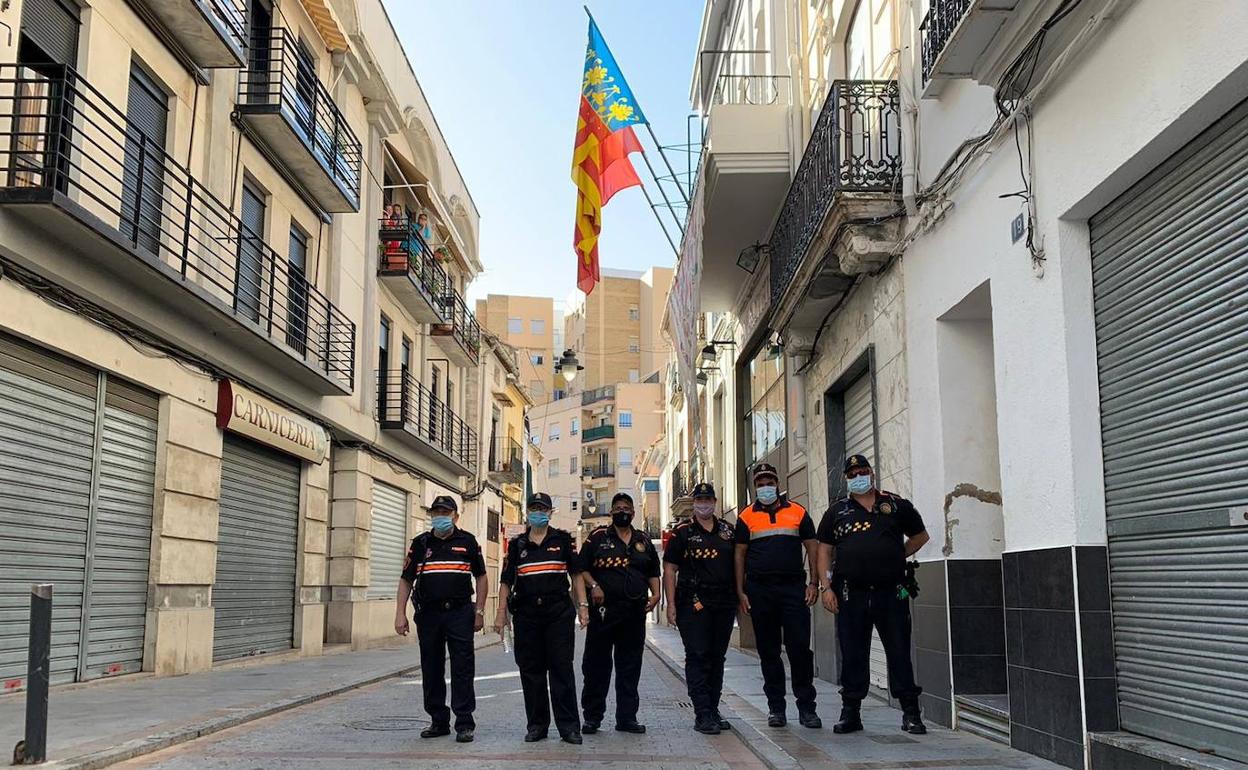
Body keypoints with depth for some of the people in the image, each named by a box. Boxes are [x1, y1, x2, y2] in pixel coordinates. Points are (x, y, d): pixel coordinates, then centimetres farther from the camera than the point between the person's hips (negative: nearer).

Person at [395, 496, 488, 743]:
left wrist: (479, 611, 2)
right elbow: (406, 580, 10)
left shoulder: (467, 542, 6)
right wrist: (400, 613, 2)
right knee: (431, 670, 8)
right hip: (428, 614, 2)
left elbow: (481, 577, 9)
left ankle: (464, 723, 0)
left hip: (460, 613, -2)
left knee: (462, 669, -4)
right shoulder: (420, 543, 9)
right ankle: (438, 721, 19)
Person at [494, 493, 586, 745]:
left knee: (562, 668, -3)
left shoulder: (563, 540, 7)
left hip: (559, 613, -2)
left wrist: (583, 605, -2)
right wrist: (501, 613, 4)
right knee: (530, 670, 5)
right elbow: (506, 582, 11)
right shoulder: (517, 544, 11)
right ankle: (537, 725, 14)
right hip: (526, 615, 2)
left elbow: (576, 574, 7)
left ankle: (569, 725, 2)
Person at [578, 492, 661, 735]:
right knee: (596, 664, 0)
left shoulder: (643, 541, 15)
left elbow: (653, 572, 21)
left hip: (635, 613, 3)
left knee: (630, 667, 7)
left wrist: (655, 594, 5)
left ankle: (627, 717, 15)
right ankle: (592, 717, 10)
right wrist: (593, 585, -15)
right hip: (603, 610, -3)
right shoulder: (597, 537, 4)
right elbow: (582, 568, 1)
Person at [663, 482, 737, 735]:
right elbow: (669, 569, -2)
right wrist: (671, 604, -9)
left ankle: (713, 710, 20)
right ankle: (703, 715, -7)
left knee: (717, 658, 11)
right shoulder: (682, 532, 0)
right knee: (698, 657, -7)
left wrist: (739, 597, 10)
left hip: (724, 603, 5)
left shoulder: (727, 530, 13)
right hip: (693, 604, -5)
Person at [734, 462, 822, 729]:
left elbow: (812, 548, 9)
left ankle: (806, 707, 6)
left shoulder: (797, 512, 8)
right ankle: (776, 707, 14)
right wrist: (740, 592, 1)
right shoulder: (746, 517, 8)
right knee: (768, 652, 6)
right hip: (760, 591, 1)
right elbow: (739, 554, 8)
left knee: (800, 648, -4)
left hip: (794, 588, 0)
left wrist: (813, 583, -1)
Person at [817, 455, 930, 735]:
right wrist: (826, 587, 0)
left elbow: (920, 535, 19)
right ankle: (850, 712, 13)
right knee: (852, 655, 4)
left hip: (891, 593, -1)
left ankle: (911, 712, 9)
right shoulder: (837, 511, 10)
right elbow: (824, 550, 9)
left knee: (899, 652, 1)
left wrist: (895, 558, 9)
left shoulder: (896, 505, 9)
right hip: (851, 594, 1)